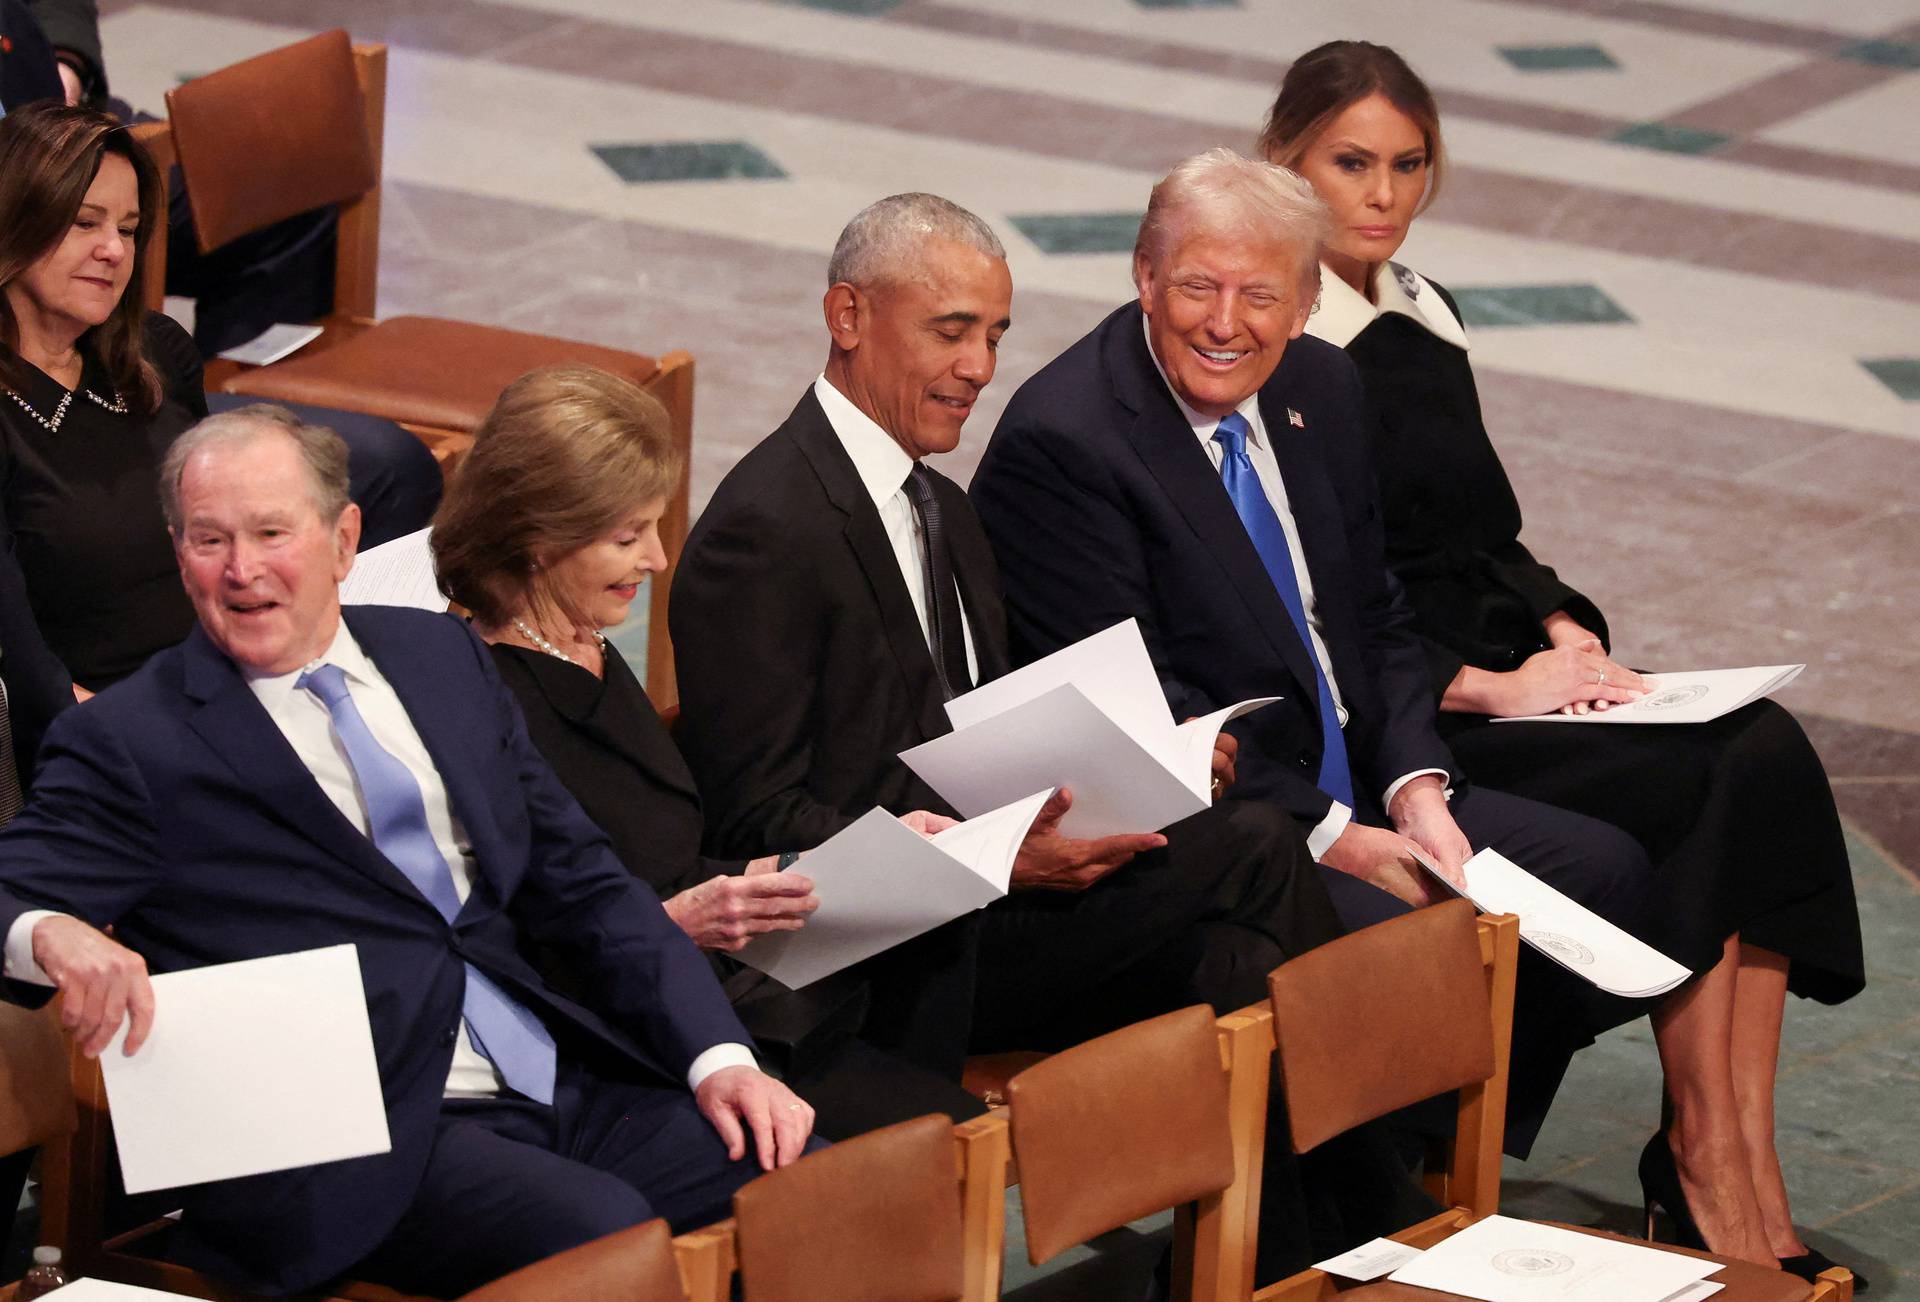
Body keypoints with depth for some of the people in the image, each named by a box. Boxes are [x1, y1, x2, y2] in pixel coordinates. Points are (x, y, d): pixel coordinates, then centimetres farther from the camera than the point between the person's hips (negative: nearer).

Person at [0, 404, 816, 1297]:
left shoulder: (442, 655, 17)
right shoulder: (128, 742, 2)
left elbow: (584, 884, 18)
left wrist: (719, 1056, 4)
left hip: (565, 1088, 6)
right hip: (376, 1144, -5)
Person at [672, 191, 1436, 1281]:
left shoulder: (946, 512, 21)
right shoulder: (765, 530, -10)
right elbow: (761, 821, -15)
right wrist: (998, 862, -23)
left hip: (977, 896, 9)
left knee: (1230, 964, -21)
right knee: (1253, 850, -21)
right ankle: (1391, 1236, -10)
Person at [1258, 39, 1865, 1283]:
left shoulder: (1424, 318, 16)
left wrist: (1563, 630, 2)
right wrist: (1485, 687, -17)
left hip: (1500, 680, 8)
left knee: (1766, 750, -17)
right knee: (1698, 788, -26)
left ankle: (1741, 1150, -20)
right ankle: (1703, 1145, -15)